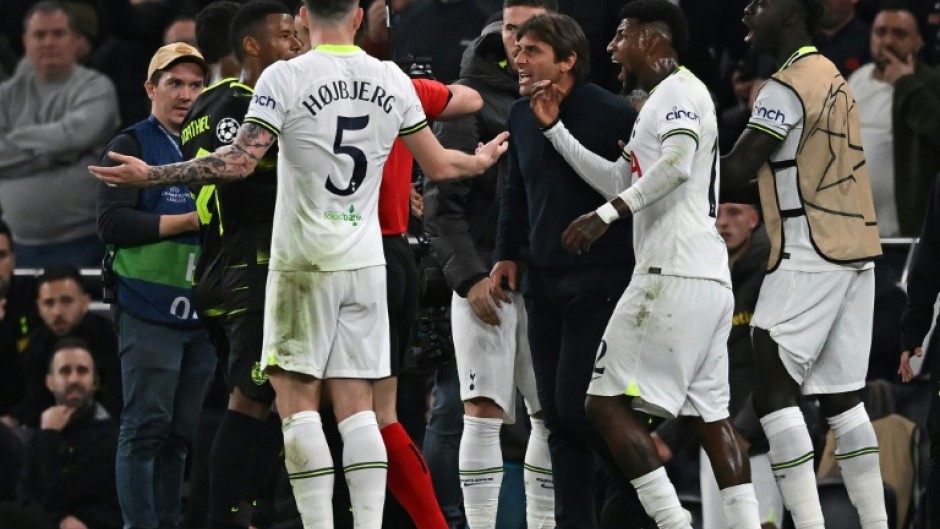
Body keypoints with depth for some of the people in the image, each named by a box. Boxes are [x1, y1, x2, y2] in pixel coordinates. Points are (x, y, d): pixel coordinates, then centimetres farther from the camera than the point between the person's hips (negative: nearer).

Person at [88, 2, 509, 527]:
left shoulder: (286, 77, -9)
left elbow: (238, 162, -14)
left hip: (304, 265, -4)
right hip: (366, 265, 4)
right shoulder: (393, 80, 5)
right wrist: (483, 161, 34)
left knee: (297, 399, 0)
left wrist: (151, 175, -8)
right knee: (357, 406, 6)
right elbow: (439, 164, 13)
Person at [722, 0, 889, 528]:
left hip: (811, 256, -9)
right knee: (842, 396, 11)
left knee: (773, 391, -8)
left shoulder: (788, 86, -12)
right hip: (855, 251, 9)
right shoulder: (831, 76, 18)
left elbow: (735, 172, -16)